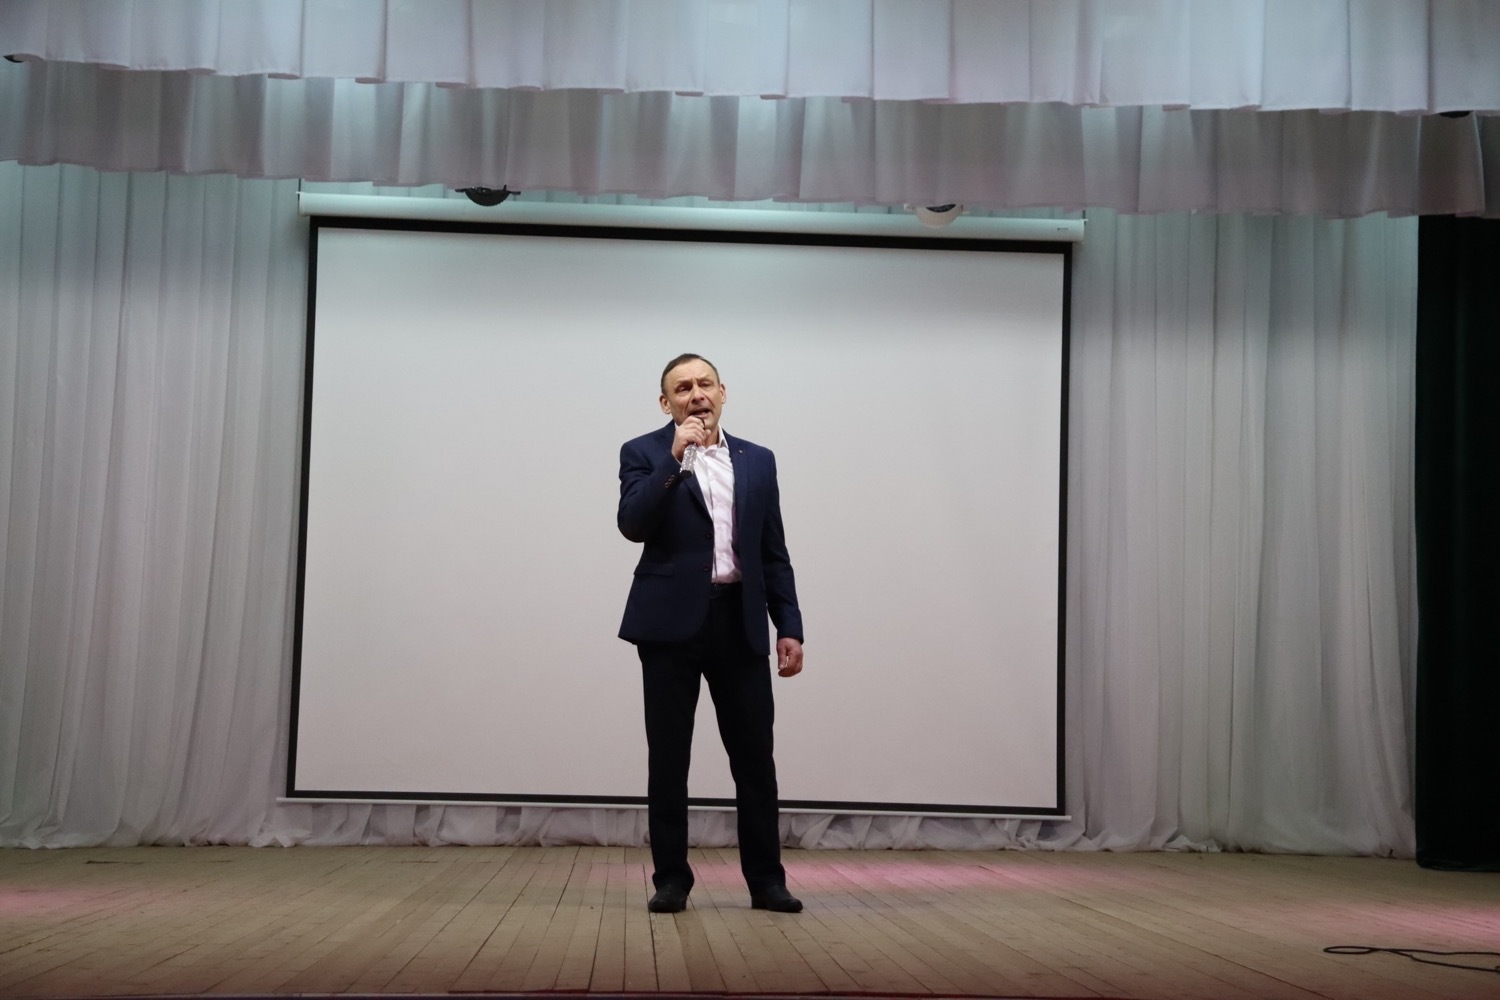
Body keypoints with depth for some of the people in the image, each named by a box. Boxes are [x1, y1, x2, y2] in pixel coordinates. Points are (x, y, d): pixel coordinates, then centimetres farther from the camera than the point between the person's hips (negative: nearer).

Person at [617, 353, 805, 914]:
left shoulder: (758, 461, 14)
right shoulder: (645, 454, 4)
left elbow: (774, 553, 13)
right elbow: (633, 525, -13)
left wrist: (789, 627, 6)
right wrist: (674, 458, -17)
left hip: (740, 623, 3)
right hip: (671, 622, -2)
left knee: (755, 757, 3)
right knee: (668, 758, 2)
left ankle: (765, 879, 12)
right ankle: (671, 880, 11)